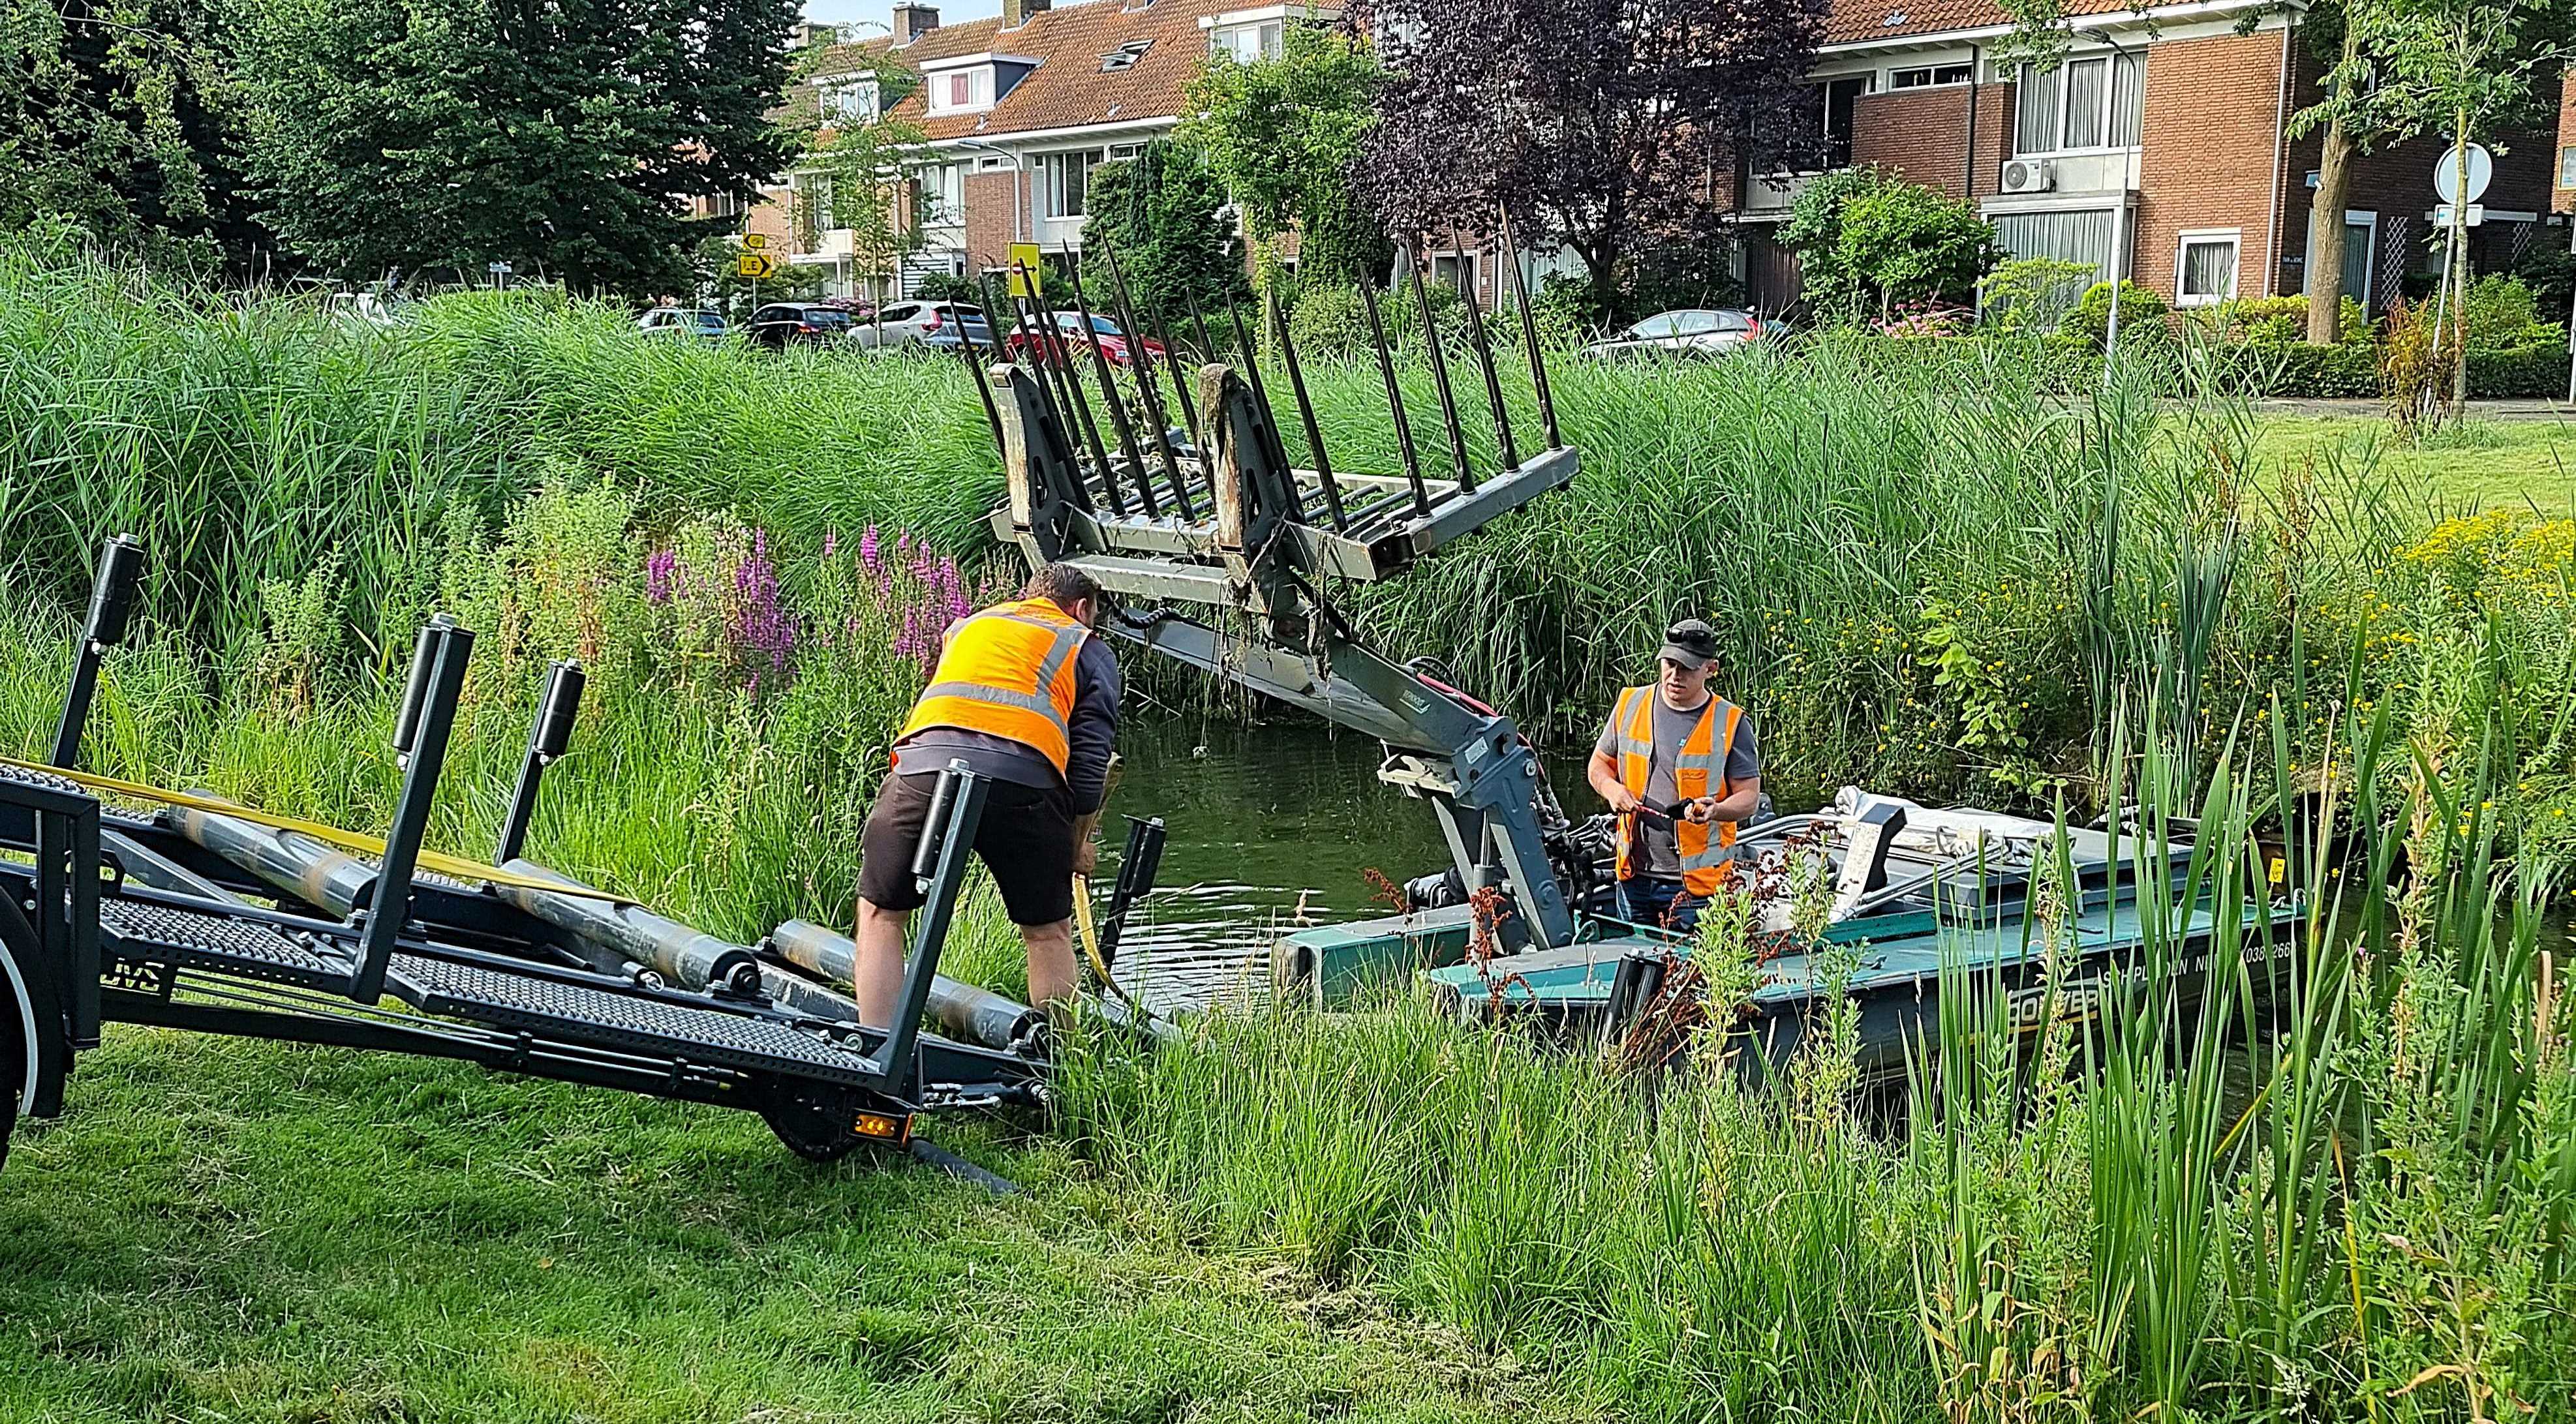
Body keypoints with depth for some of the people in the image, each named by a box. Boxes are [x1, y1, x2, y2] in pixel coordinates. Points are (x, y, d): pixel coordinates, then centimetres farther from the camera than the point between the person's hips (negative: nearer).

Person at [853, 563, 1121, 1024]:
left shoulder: (967, 626, 35)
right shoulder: (1089, 648, 25)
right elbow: (1090, 760, 17)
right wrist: (1076, 846, 27)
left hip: (926, 759, 2)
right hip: (1024, 775, -2)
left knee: (881, 916, 17)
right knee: (1049, 933, 16)